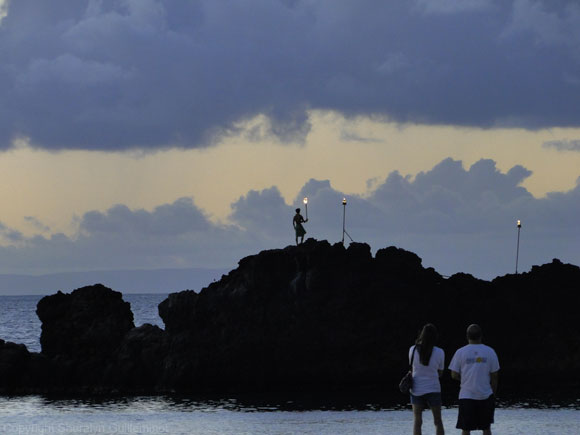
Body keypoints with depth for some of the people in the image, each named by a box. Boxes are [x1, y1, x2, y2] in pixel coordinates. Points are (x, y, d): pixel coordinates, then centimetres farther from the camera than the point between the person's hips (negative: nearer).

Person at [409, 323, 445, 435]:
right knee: (438, 421, 9)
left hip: (416, 389, 1)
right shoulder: (439, 352, -8)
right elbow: (440, 373, 3)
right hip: (433, 389, -1)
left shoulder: (413, 350, -7)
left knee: (417, 421, 7)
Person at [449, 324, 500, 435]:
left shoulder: (460, 352, -4)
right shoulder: (490, 352, -1)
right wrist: (493, 394, 15)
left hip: (466, 396, -1)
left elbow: (454, 375, -1)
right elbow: (494, 376, 3)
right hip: (485, 396, 1)